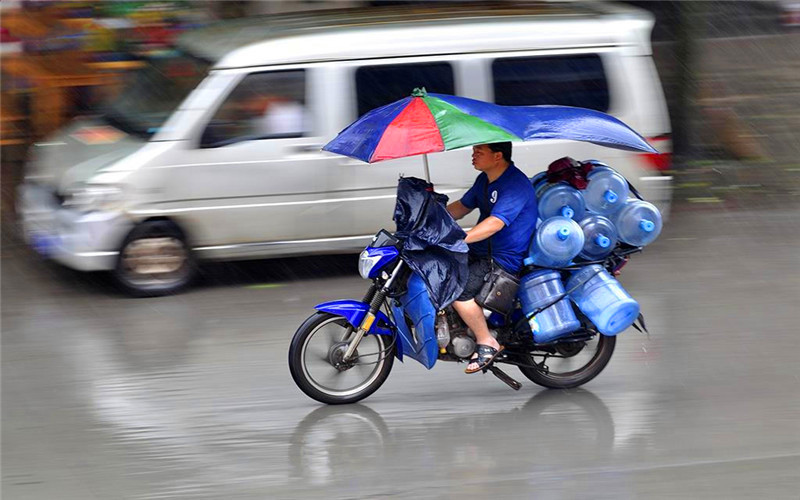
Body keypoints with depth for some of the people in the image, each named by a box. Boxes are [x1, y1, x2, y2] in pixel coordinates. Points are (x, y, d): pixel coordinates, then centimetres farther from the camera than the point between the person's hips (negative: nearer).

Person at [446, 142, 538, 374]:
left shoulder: (515, 185, -22)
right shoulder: (485, 180, 11)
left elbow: (495, 223, -32)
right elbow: (462, 206, 21)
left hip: (506, 259, -10)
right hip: (482, 251, 10)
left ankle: (487, 343, -11)